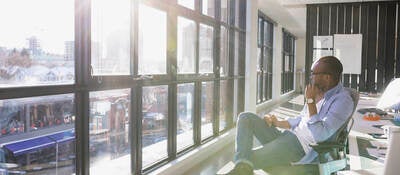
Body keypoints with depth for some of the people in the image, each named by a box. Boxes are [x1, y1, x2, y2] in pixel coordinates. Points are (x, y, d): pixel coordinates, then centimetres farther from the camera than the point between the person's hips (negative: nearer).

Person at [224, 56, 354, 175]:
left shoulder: (343, 100, -14)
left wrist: (311, 100, -19)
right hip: (286, 136, 10)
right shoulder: (319, 93, 12)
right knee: (246, 118, -9)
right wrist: (277, 123, 9)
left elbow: (320, 134, -24)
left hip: (301, 148, -9)